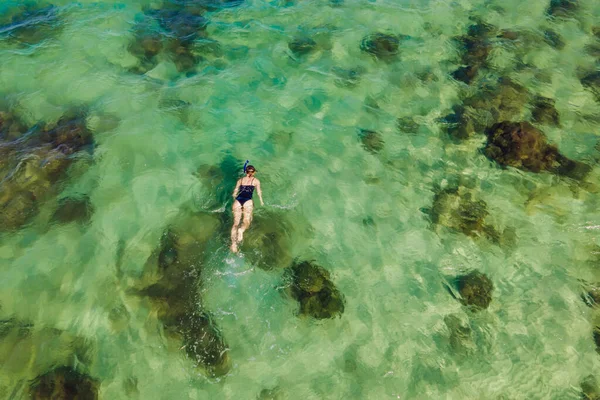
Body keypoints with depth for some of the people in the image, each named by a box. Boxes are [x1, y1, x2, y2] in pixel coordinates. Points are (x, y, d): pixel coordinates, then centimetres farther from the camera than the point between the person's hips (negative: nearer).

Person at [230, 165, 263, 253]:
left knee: (236, 223, -1)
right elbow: (259, 192, 21)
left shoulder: (240, 180, 23)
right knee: (246, 221, -6)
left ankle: (233, 242, -20)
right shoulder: (256, 181, 18)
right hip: (248, 201, -2)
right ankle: (241, 230, -41)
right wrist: (261, 201, 36)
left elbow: (235, 191, 23)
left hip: (238, 200, 2)